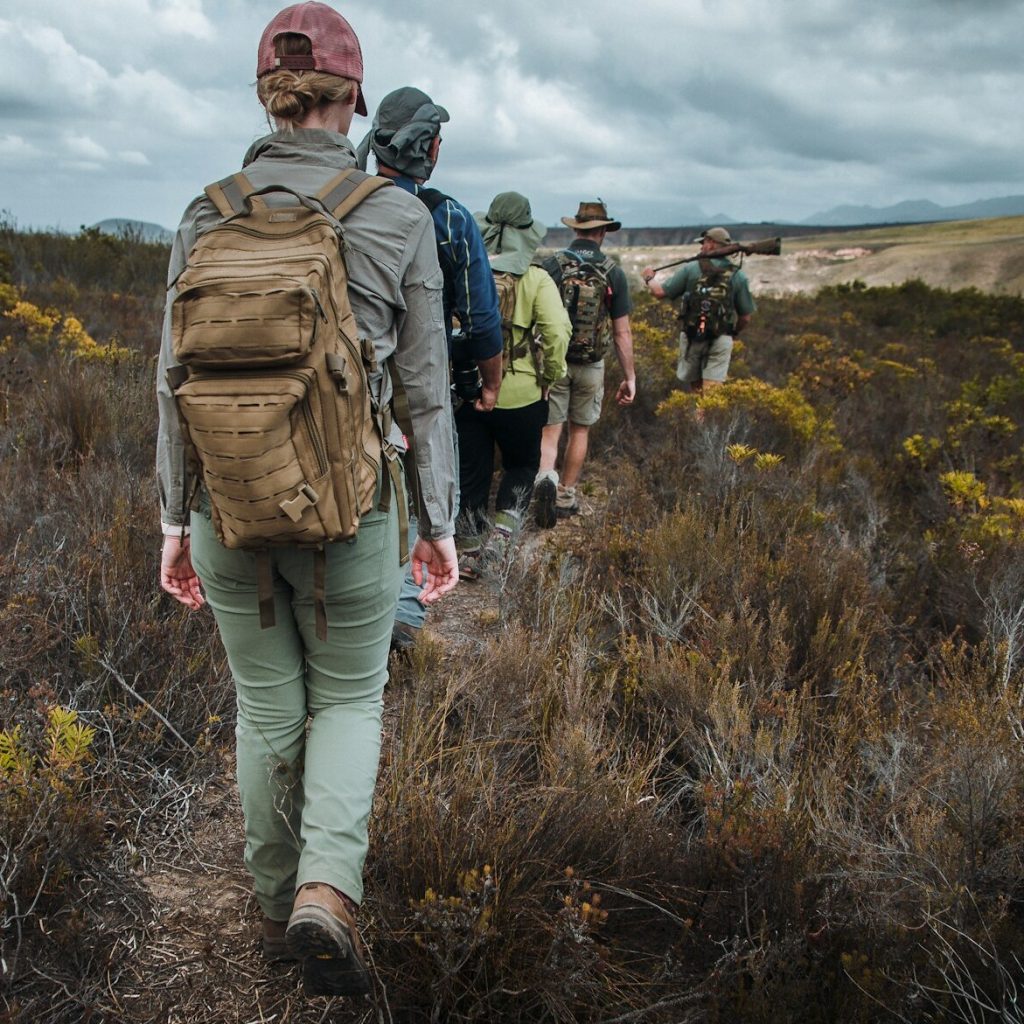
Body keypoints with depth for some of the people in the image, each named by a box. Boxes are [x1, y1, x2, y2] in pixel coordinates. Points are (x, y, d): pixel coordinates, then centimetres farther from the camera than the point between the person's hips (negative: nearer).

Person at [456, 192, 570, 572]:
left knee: (471, 472, 15)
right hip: (520, 396, -2)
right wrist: (551, 376, -3)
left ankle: (468, 553, 23)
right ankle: (501, 537, 7)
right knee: (522, 465, 20)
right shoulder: (536, 280, -9)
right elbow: (558, 332, -18)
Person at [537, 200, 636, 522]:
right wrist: (630, 377, 3)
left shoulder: (550, 266, -4)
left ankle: (546, 478, -22)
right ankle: (566, 497, 23)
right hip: (590, 365, 0)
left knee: (549, 431, 5)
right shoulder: (613, 273, -5)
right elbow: (622, 333, -4)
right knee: (579, 431, 16)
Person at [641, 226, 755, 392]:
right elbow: (746, 317, 2)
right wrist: (734, 333, 22)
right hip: (720, 341, -1)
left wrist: (649, 279, 21)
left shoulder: (691, 269, -3)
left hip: (692, 337, 1)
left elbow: (660, 292, 0)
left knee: (695, 387, 19)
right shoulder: (738, 276, 0)